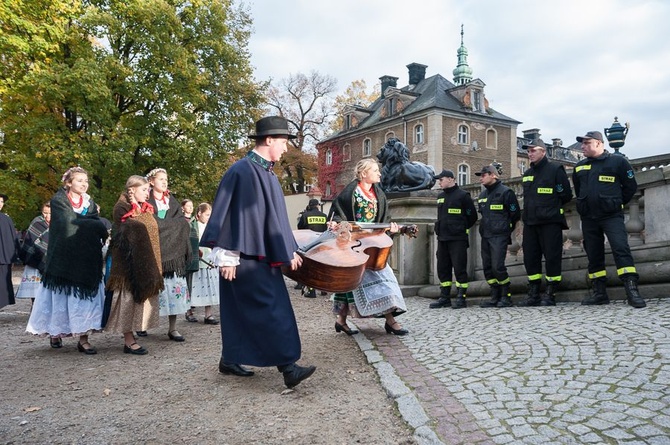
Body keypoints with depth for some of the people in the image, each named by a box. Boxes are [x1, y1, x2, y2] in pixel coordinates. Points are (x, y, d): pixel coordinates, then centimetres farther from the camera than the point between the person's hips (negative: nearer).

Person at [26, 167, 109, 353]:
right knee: (61, 296, 3)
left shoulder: (90, 202, 13)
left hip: (86, 259, 3)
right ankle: (55, 332, 21)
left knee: (85, 296, -2)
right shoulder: (58, 200, -1)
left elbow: (97, 227, 1)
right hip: (63, 257, -3)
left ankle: (83, 337, 0)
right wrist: (90, 221, -9)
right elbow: (71, 222, -16)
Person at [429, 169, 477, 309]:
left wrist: (461, 228, 6)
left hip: (458, 239, -7)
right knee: (442, 268, 8)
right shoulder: (440, 196, 16)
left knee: (459, 268, -4)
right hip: (442, 238, 7)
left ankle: (461, 298, 2)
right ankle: (445, 298, 16)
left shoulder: (463, 195, -5)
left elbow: (472, 217, -2)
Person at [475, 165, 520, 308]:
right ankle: (495, 297, 13)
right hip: (485, 236, 7)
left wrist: (505, 228, 6)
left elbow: (515, 214, -2)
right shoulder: (482, 195, 16)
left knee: (497, 266, -13)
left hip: (499, 236, -7)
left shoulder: (505, 192, -5)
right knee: (487, 267, 5)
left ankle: (506, 296, 0)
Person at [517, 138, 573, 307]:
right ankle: (533, 294, 13)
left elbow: (566, 195, -3)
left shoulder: (555, 169, -2)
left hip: (550, 222, -6)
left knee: (552, 257, -4)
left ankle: (550, 295, 3)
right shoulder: (527, 174, 17)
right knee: (530, 258, 5)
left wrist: (551, 208, 5)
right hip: (530, 222, 7)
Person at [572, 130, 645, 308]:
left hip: (612, 215, -5)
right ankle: (599, 293, 12)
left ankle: (632, 291, -20)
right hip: (588, 218, 5)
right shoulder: (579, 167, 13)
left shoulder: (618, 161, -1)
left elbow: (631, 186, 3)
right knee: (593, 254, 5)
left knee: (621, 248, -19)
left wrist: (617, 203, 6)